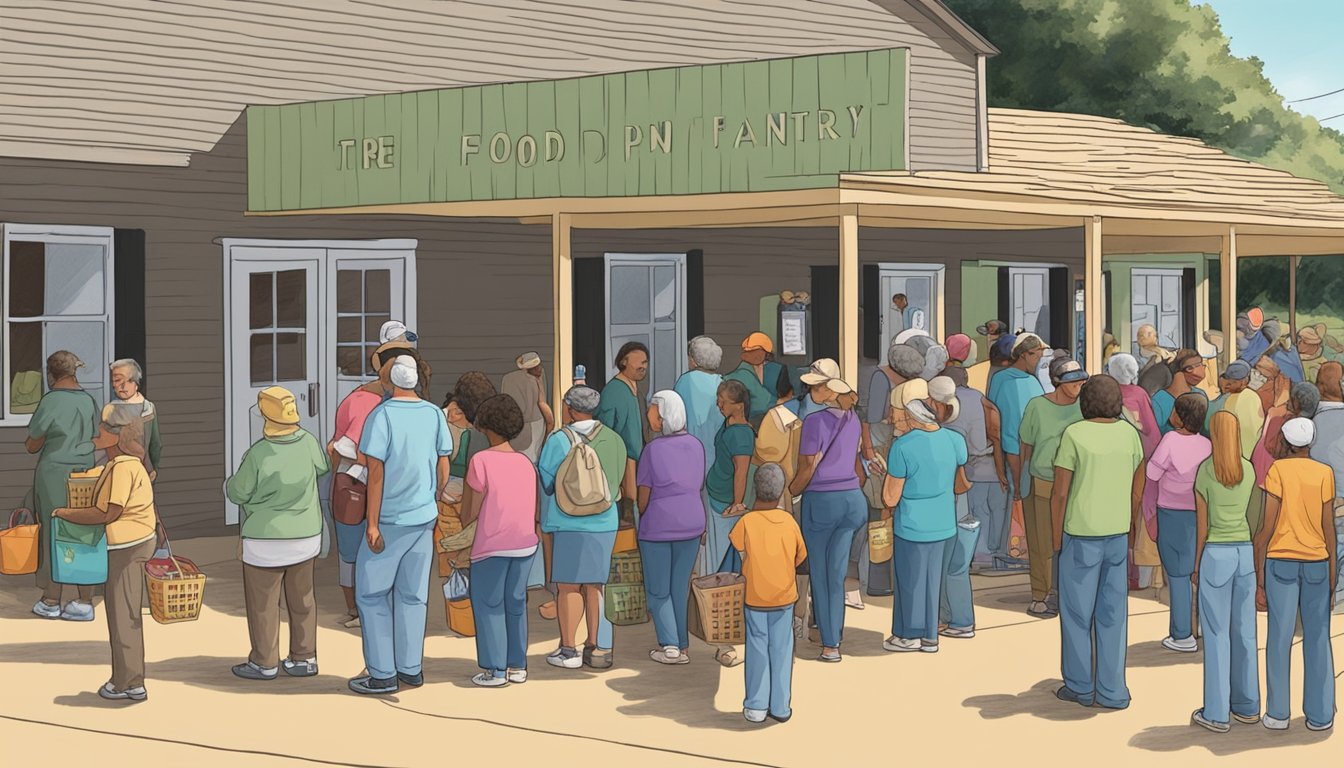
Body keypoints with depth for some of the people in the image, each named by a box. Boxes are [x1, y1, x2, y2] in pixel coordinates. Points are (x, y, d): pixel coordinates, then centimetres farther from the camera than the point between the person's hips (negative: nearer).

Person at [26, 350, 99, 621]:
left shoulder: (51, 401, -10)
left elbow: (33, 445, -4)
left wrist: (30, 442, 16)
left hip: (54, 474, -5)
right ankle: (85, 602, 8)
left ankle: (50, 601, 12)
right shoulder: (90, 401, 6)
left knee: (53, 535, 5)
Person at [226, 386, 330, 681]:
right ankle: (304, 659, 23)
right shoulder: (307, 442, -9)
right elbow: (323, 469, 11)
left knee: (262, 602, 9)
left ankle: (265, 663, 17)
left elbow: (238, 493, -8)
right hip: (306, 536, 5)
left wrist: (230, 483, 14)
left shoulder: (258, 454, -21)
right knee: (301, 598, 16)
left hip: (266, 540, -5)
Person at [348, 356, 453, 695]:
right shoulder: (434, 415, 1)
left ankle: (382, 674, 5)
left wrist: (372, 523, -12)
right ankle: (410, 669, 17)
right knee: (412, 594, 13)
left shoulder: (382, 416, -14)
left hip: (390, 520, -5)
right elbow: (443, 469, 6)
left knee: (372, 594, 5)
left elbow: (376, 472, -15)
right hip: (425, 517, 5)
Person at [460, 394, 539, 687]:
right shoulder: (526, 462, 5)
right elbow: (535, 512, 8)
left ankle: (494, 670, 3)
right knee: (516, 603, 14)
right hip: (525, 544, 5)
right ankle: (517, 666, 16)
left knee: (488, 605, 5)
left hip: (492, 547, -5)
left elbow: (469, 514, -9)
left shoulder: (481, 461, -11)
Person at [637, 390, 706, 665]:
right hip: (691, 523, 4)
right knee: (680, 588, 14)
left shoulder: (653, 449, -14)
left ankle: (669, 646, -3)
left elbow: (644, 494, -8)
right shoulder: (696, 446, 0)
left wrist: (644, 519, 9)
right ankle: (681, 646, 16)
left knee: (658, 591, 8)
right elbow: (698, 486, 6)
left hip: (658, 526, -4)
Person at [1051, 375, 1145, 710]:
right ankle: (1112, 691, 11)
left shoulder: (1074, 435, -12)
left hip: (1081, 535, -4)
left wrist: (1057, 537, -1)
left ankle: (1080, 685, 18)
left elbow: (1060, 493, -11)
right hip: (1117, 534, 4)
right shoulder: (1129, 433, 0)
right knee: (1113, 613, 10)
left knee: (1077, 610, 10)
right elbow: (1137, 490, 6)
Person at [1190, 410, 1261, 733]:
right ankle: (1247, 706, 20)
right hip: (1245, 553, 4)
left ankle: (1217, 713, 3)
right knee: (1244, 632, 13)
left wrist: (1196, 566, 0)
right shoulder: (1249, 470, 3)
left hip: (1215, 555, -4)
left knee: (1216, 634, 0)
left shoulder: (1203, 472, -9)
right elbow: (1250, 515, 7)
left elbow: (1202, 524, -6)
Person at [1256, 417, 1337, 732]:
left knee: (1280, 637, 4)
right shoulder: (1324, 473, -2)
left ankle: (1278, 712, 7)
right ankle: (1319, 714, 10)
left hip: (1281, 562, -1)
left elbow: (1267, 528, -9)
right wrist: (1332, 578, 5)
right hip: (1316, 564, 1)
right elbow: (1329, 529, -2)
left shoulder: (1277, 470, -6)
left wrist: (1259, 580, -3)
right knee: (1317, 638, 9)